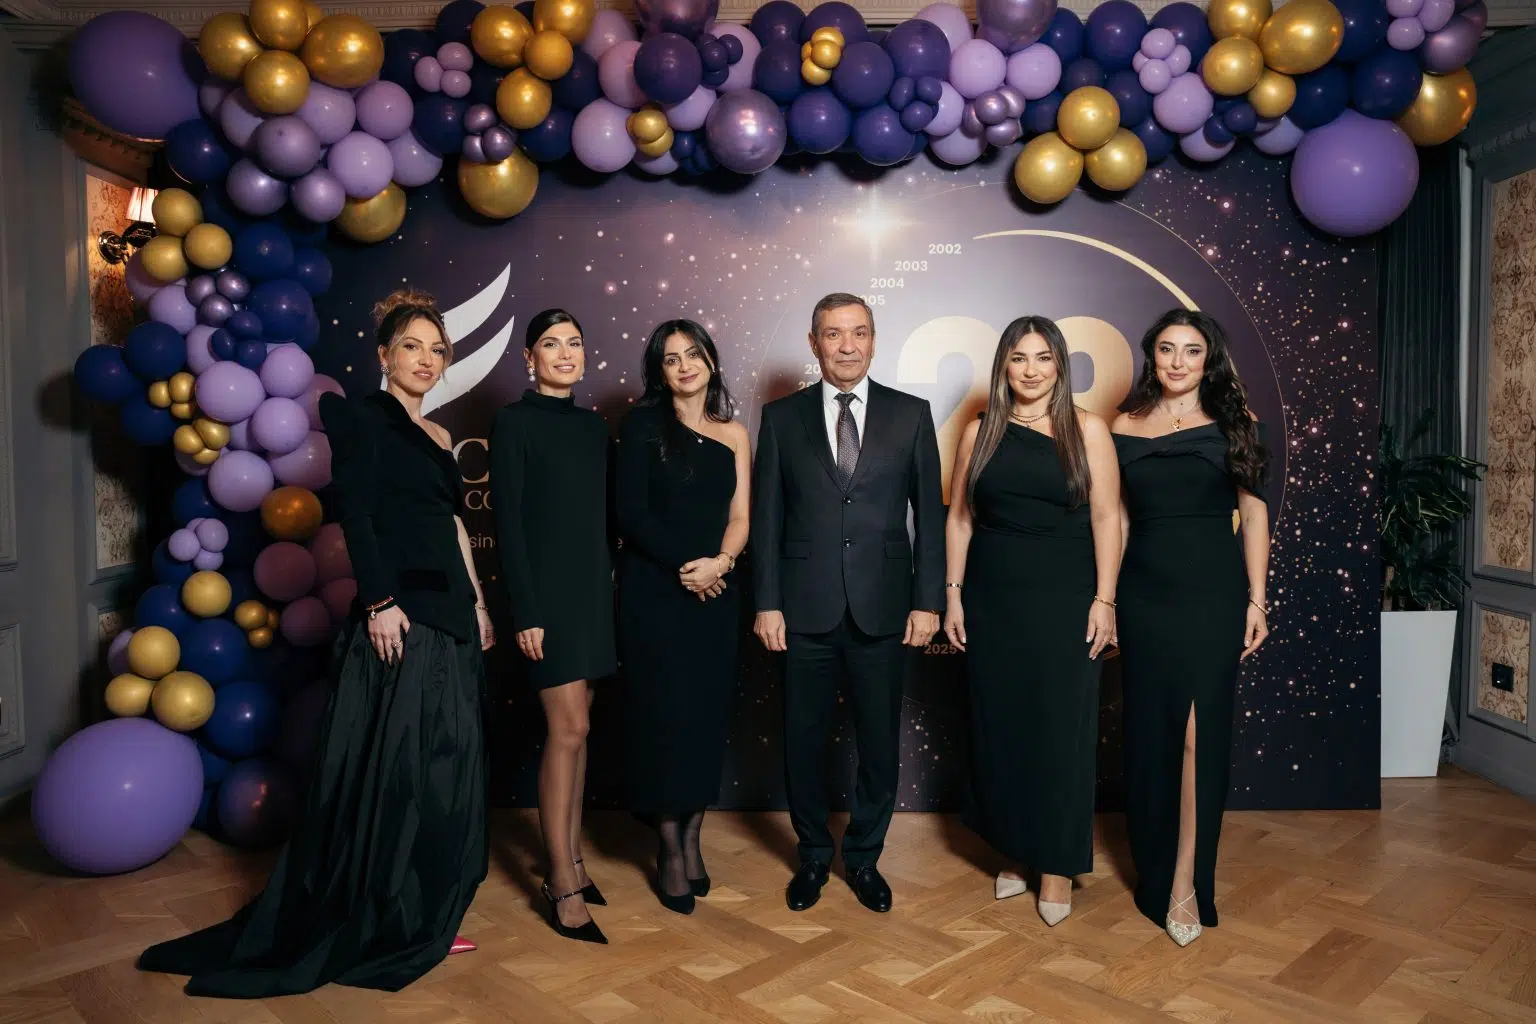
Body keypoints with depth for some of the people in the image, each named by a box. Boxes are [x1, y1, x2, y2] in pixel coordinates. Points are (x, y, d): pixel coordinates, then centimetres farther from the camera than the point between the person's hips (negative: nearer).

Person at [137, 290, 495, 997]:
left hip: (449, 616, 8)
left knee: (441, 764, 10)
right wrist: (379, 602, -19)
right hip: (398, 613, -8)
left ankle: (422, 919, 22)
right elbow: (355, 515, -12)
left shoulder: (437, 437, 18)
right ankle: (375, 924, 13)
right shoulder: (362, 418, -3)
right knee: (388, 764, -2)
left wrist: (477, 603, 14)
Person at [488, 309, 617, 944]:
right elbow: (507, 521, -10)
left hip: (593, 588, 6)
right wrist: (525, 611, -15)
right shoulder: (515, 423, -5)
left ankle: (569, 859, 22)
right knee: (568, 730, -7)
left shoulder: (593, 427, 12)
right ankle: (564, 883, 3)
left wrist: (607, 588, 10)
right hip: (546, 588, -6)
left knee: (574, 729, 11)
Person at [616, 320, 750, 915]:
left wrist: (719, 562, -15)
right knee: (665, 712, 0)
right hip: (654, 591, -3)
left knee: (709, 714, 5)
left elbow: (740, 518, 4)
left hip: (714, 592, 3)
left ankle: (691, 838, 20)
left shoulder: (734, 435, 10)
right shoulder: (643, 425, 1)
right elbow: (630, 511, -7)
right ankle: (671, 849, 13)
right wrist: (683, 565, -12)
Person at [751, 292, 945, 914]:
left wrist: (927, 600, -2)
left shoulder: (911, 415, 4)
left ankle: (864, 857, 31)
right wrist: (767, 602, -2)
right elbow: (767, 517, 3)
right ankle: (813, 855, 32)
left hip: (883, 610, 0)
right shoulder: (782, 418, 4)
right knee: (804, 740, 11)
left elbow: (929, 513, 4)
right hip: (806, 611, 0)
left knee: (880, 744, 9)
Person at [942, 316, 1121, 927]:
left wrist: (1104, 600, -8)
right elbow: (960, 517, 6)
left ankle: (1058, 864, 17)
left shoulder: (1086, 430, 0)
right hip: (992, 600, 2)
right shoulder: (980, 433, 6)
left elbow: (1106, 517, -2)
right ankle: (1014, 851, 25)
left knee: (1062, 729, 2)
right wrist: (953, 594, 2)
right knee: (999, 726, 8)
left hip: (1064, 601, -2)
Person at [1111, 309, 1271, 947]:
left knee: (1199, 728, -6)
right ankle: (1153, 865, 25)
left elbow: (1253, 512, 3)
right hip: (1144, 591, 2)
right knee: (1148, 730, 8)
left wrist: (1256, 599, -2)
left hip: (1213, 590, -2)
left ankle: (1186, 882, 2)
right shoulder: (1123, 429, 7)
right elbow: (1118, 519, 10)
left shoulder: (1233, 424, 3)